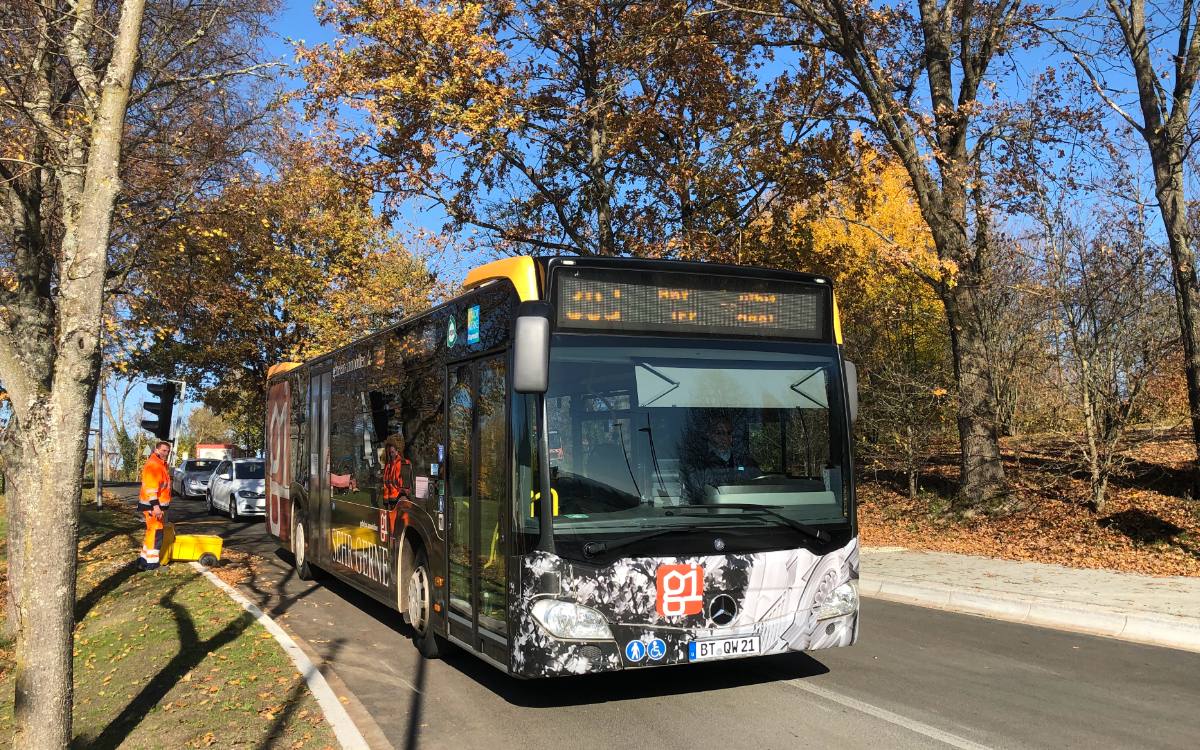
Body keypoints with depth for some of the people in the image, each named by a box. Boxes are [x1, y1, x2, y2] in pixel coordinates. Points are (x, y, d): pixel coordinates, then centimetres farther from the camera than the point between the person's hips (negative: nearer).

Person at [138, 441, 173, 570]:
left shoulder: (160, 465, 18)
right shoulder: (153, 465, -17)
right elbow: (151, 487, -25)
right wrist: (155, 506, -31)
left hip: (158, 505, 11)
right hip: (153, 506, -11)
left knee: (152, 533, 17)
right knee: (156, 534, -7)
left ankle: (143, 560, 25)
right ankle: (151, 564, -3)